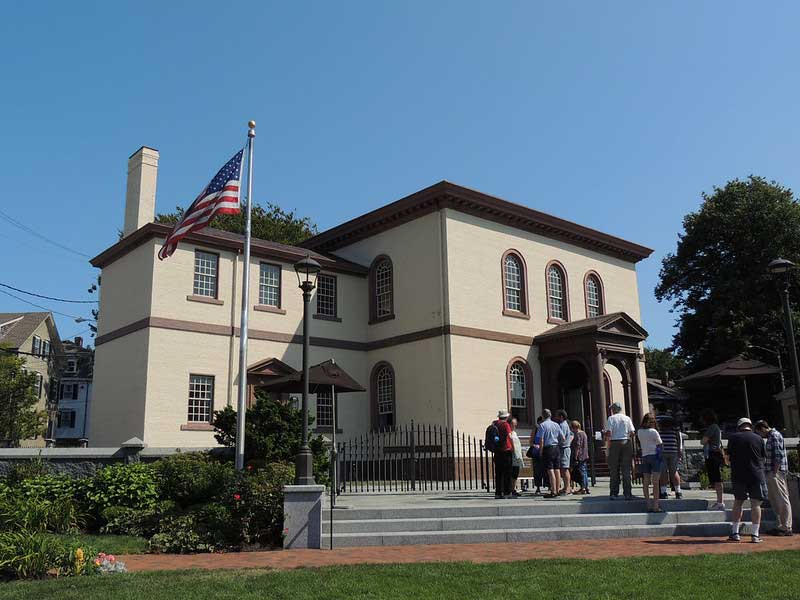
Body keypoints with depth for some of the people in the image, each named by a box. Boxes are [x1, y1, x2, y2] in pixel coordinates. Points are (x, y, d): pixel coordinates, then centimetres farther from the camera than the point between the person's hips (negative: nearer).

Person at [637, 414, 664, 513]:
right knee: (655, 482, -6)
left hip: (644, 456, 5)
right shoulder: (653, 431, -6)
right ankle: (655, 506, -8)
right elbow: (661, 444, 0)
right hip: (655, 455, -5)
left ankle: (649, 506, 6)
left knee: (646, 483, 5)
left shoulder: (639, 432, 6)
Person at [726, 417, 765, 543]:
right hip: (756, 475, 0)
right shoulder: (759, 438, 3)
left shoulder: (733, 438, 0)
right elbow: (763, 457, 8)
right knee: (755, 503, 3)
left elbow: (729, 457, 2)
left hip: (738, 475, 0)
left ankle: (735, 533, 8)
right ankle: (755, 535, 2)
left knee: (738, 502, 9)